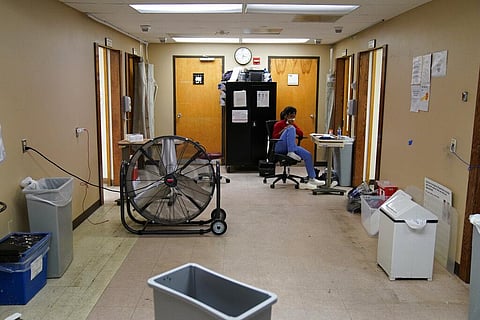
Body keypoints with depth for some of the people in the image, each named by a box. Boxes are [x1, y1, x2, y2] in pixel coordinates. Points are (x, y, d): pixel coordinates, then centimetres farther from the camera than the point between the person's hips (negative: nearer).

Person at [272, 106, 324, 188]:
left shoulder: (293, 124, 24)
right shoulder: (278, 124, 7)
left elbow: (301, 134, 11)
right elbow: (274, 137, -3)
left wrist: (293, 125, -1)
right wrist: (283, 130, -15)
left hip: (293, 147, 6)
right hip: (280, 147, -5)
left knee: (308, 154, -19)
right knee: (291, 128, -27)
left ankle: (311, 179, -18)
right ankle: (291, 153, -37)